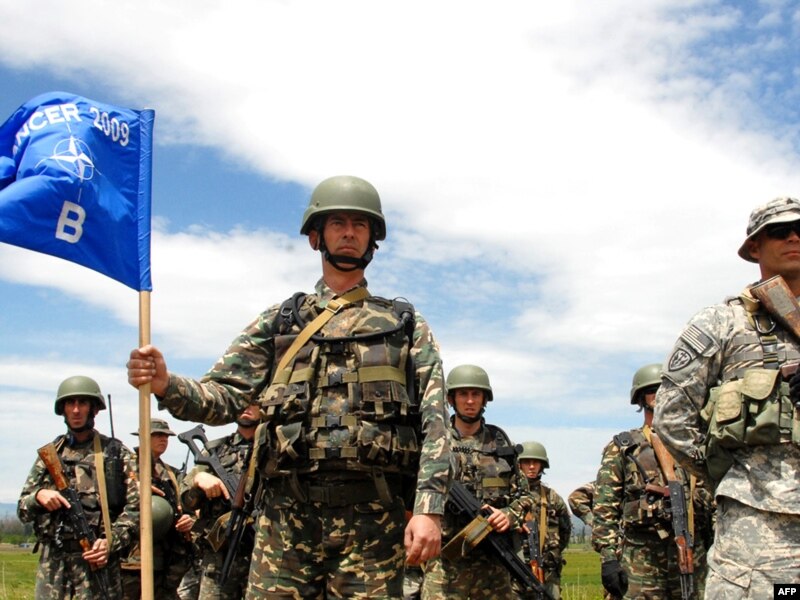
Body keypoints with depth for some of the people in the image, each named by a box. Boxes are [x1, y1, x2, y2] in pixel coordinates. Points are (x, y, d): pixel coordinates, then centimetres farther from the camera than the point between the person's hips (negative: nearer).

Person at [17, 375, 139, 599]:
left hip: (96, 559, -3)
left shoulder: (117, 454, 4)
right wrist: (38, 496, -8)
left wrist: (111, 542, -15)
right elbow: (23, 509, 14)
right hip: (52, 561, 3)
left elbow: (135, 507, -2)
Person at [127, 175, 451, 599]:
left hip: (371, 516, -1)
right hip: (286, 512, 1)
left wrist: (429, 508, -9)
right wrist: (166, 385, -13)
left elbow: (434, 423, 4)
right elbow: (224, 396, 8)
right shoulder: (278, 321, 16)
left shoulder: (406, 326, 13)